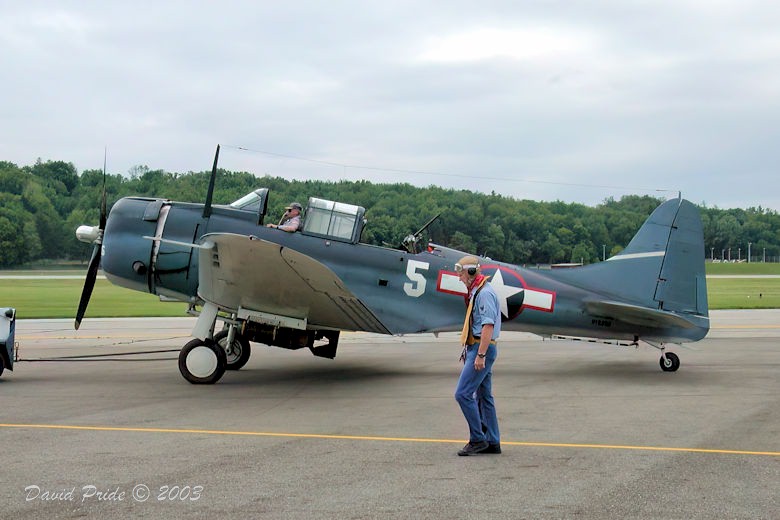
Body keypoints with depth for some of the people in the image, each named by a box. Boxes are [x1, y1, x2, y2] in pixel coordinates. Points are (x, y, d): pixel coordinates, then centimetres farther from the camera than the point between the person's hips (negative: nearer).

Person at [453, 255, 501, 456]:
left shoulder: (485, 293, -15)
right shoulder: (476, 291, 18)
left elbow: (488, 326, -22)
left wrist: (480, 355, -25)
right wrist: (468, 350, 23)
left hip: (483, 349, -11)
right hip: (477, 349, 11)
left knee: (463, 393, -12)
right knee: (484, 396, 11)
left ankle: (477, 439, -7)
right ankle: (492, 442, 15)